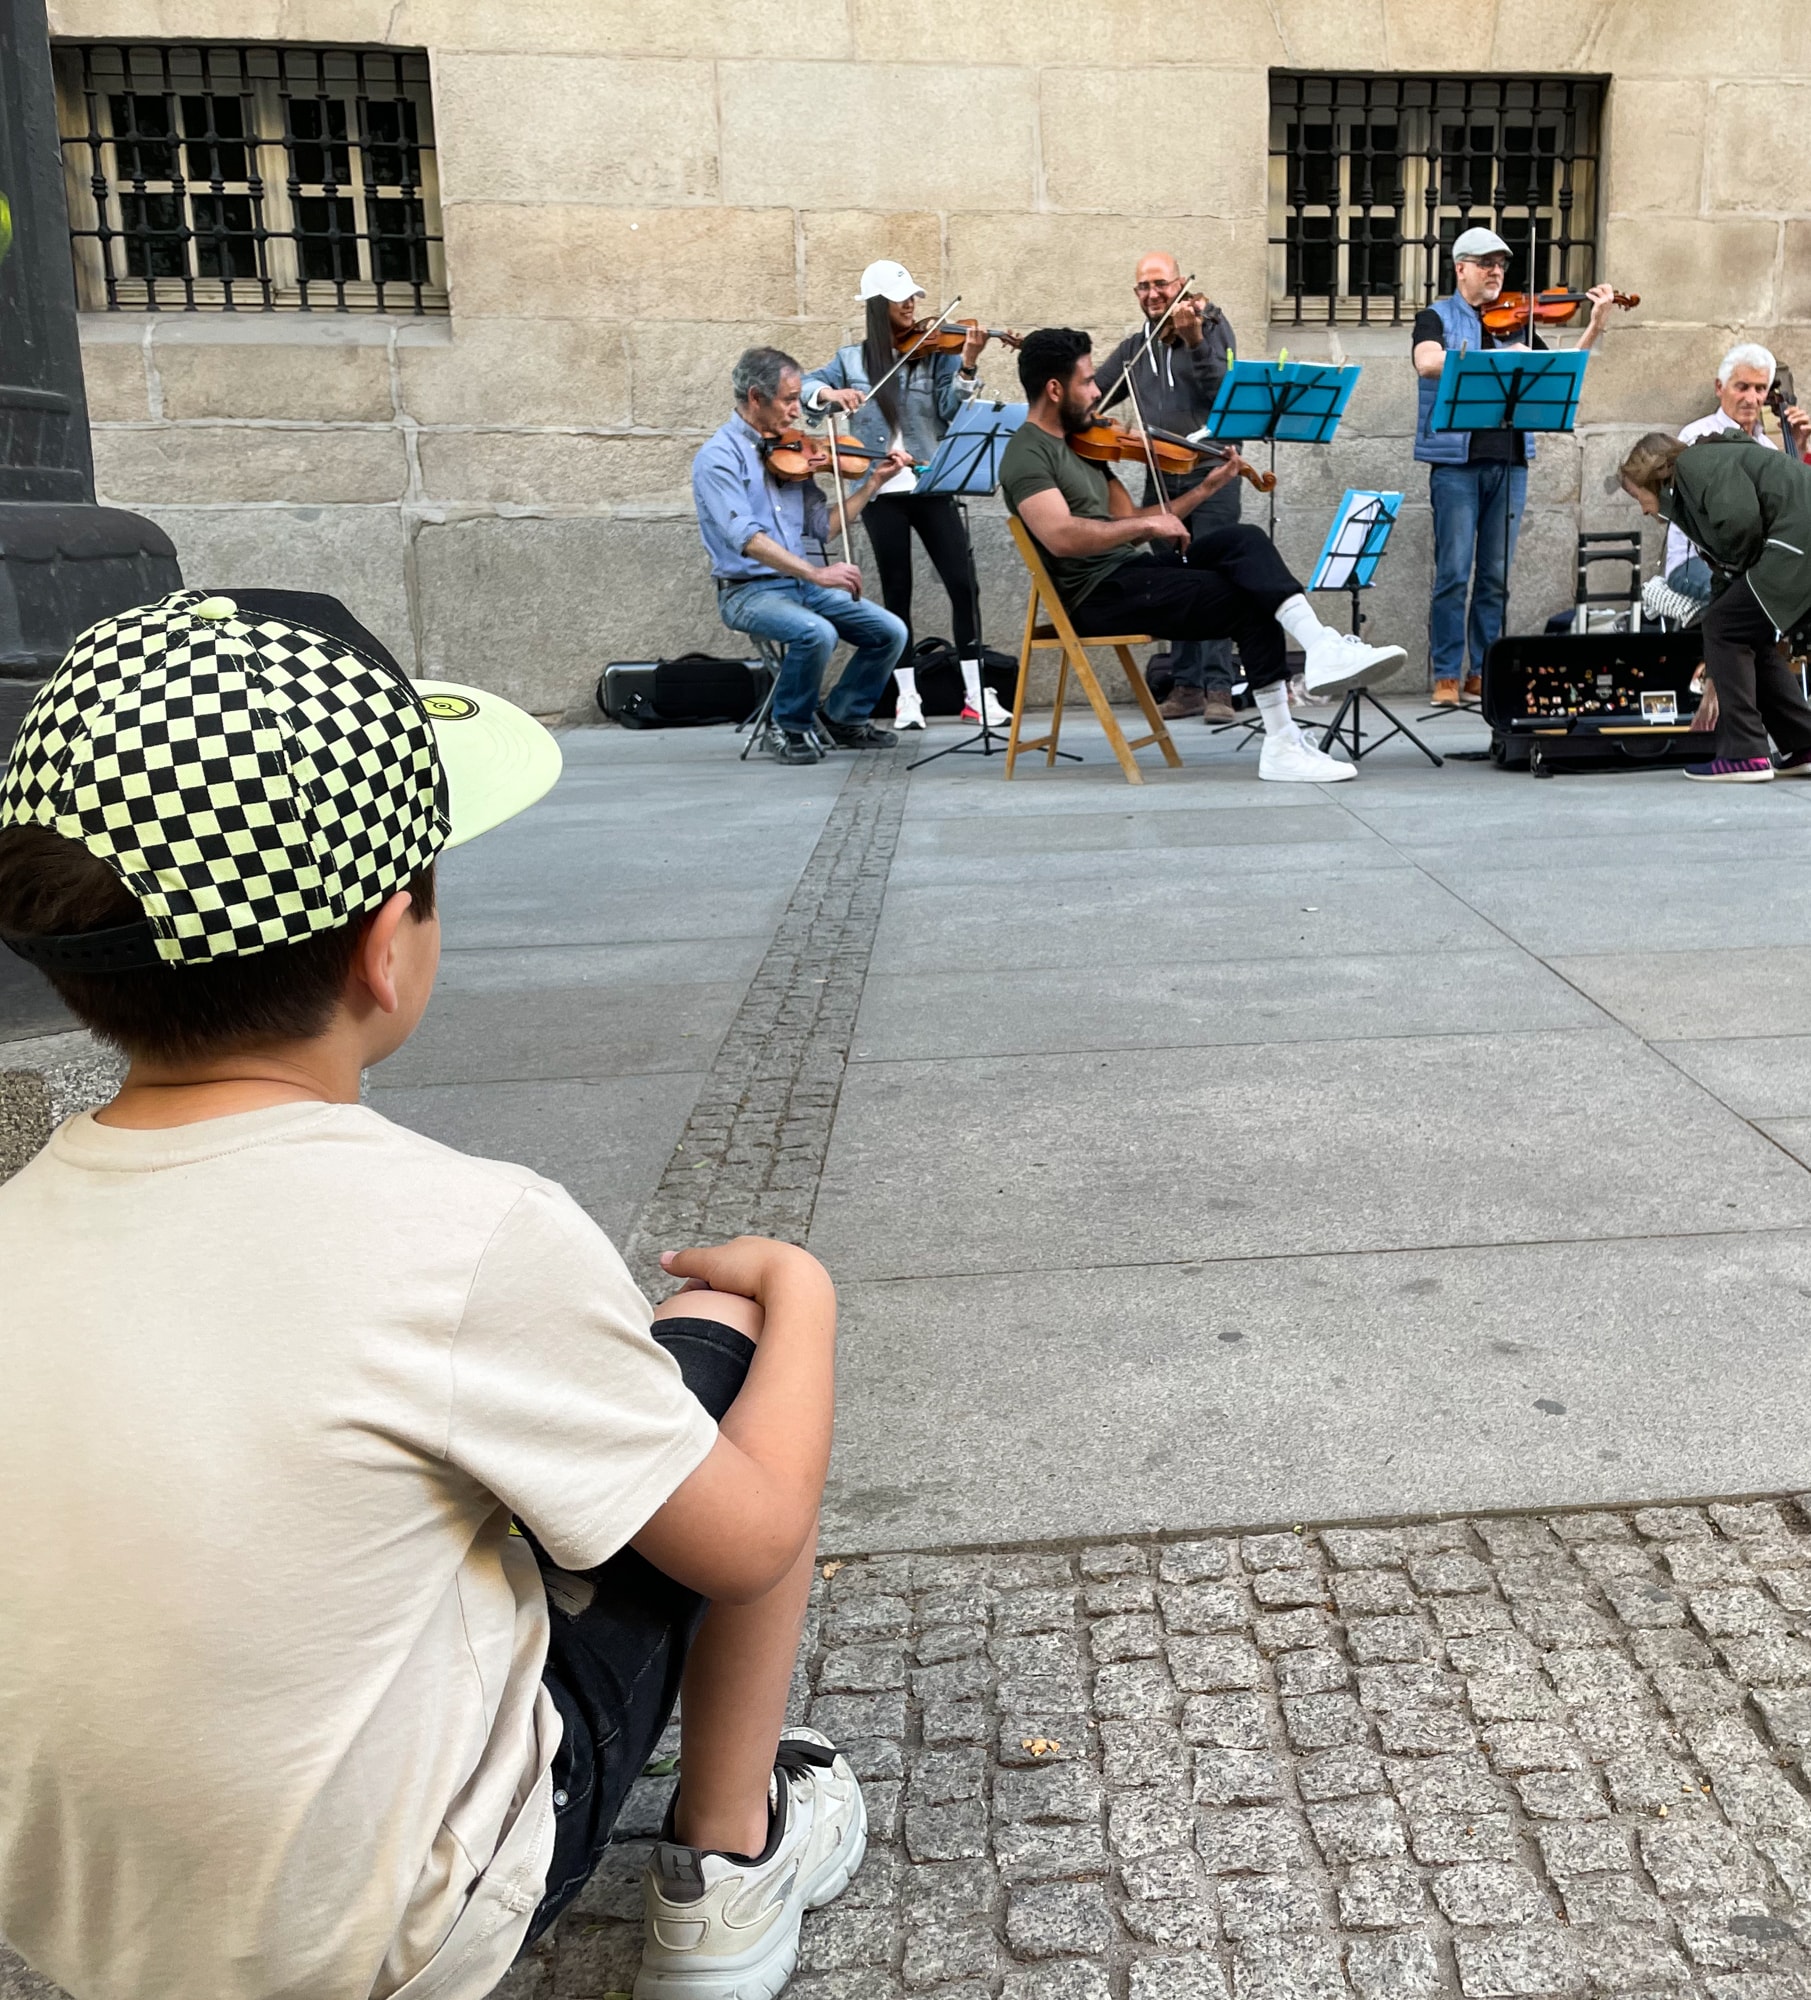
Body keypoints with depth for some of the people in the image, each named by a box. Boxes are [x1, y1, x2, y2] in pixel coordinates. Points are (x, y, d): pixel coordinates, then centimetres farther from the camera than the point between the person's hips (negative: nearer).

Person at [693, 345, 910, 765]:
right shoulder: (718, 455, -10)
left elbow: (824, 525, 12)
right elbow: (744, 535, -23)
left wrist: (873, 482, 5)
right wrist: (814, 572, -32)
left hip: (802, 585, 7)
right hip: (749, 590, -7)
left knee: (890, 632, -7)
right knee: (817, 633, -34)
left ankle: (843, 717, 15)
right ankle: (790, 729, -8)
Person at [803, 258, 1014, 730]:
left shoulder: (936, 352, 5)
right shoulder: (852, 358, 9)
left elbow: (952, 412, -5)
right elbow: (805, 387, 6)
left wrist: (967, 365, -20)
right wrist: (831, 393, -15)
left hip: (931, 484, 0)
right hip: (879, 490, 0)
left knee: (963, 583, -6)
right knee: (896, 590, 4)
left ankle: (976, 693, 1)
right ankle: (907, 696, 11)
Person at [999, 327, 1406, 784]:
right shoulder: (1027, 455, -9)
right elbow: (1062, 537, -26)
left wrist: (1205, 489, 11)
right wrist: (1148, 525, -20)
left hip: (1131, 572, 8)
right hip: (1100, 595, -8)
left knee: (1244, 540, -13)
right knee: (1251, 603, -15)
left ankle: (1321, 646, -25)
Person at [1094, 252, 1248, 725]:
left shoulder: (1211, 325, 2)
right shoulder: (1135, 348, 16)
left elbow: (1223, 391, -12)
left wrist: (1194, 342, -23)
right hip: (1160, 475, 5)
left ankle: (1218, 687, -9)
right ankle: (1185, 684, 10)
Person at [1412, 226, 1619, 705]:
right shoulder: (1437, 317, 5)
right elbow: (1428, 363, -16)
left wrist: (1595, 325, 1)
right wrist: (1496, 358, -24)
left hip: (1509, 459, 4)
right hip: (1456, 459, -4)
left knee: (1496, 575, 5)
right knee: (1454, 573, -7)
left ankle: (1483, 674, 12)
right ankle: (1447, 675, -1)